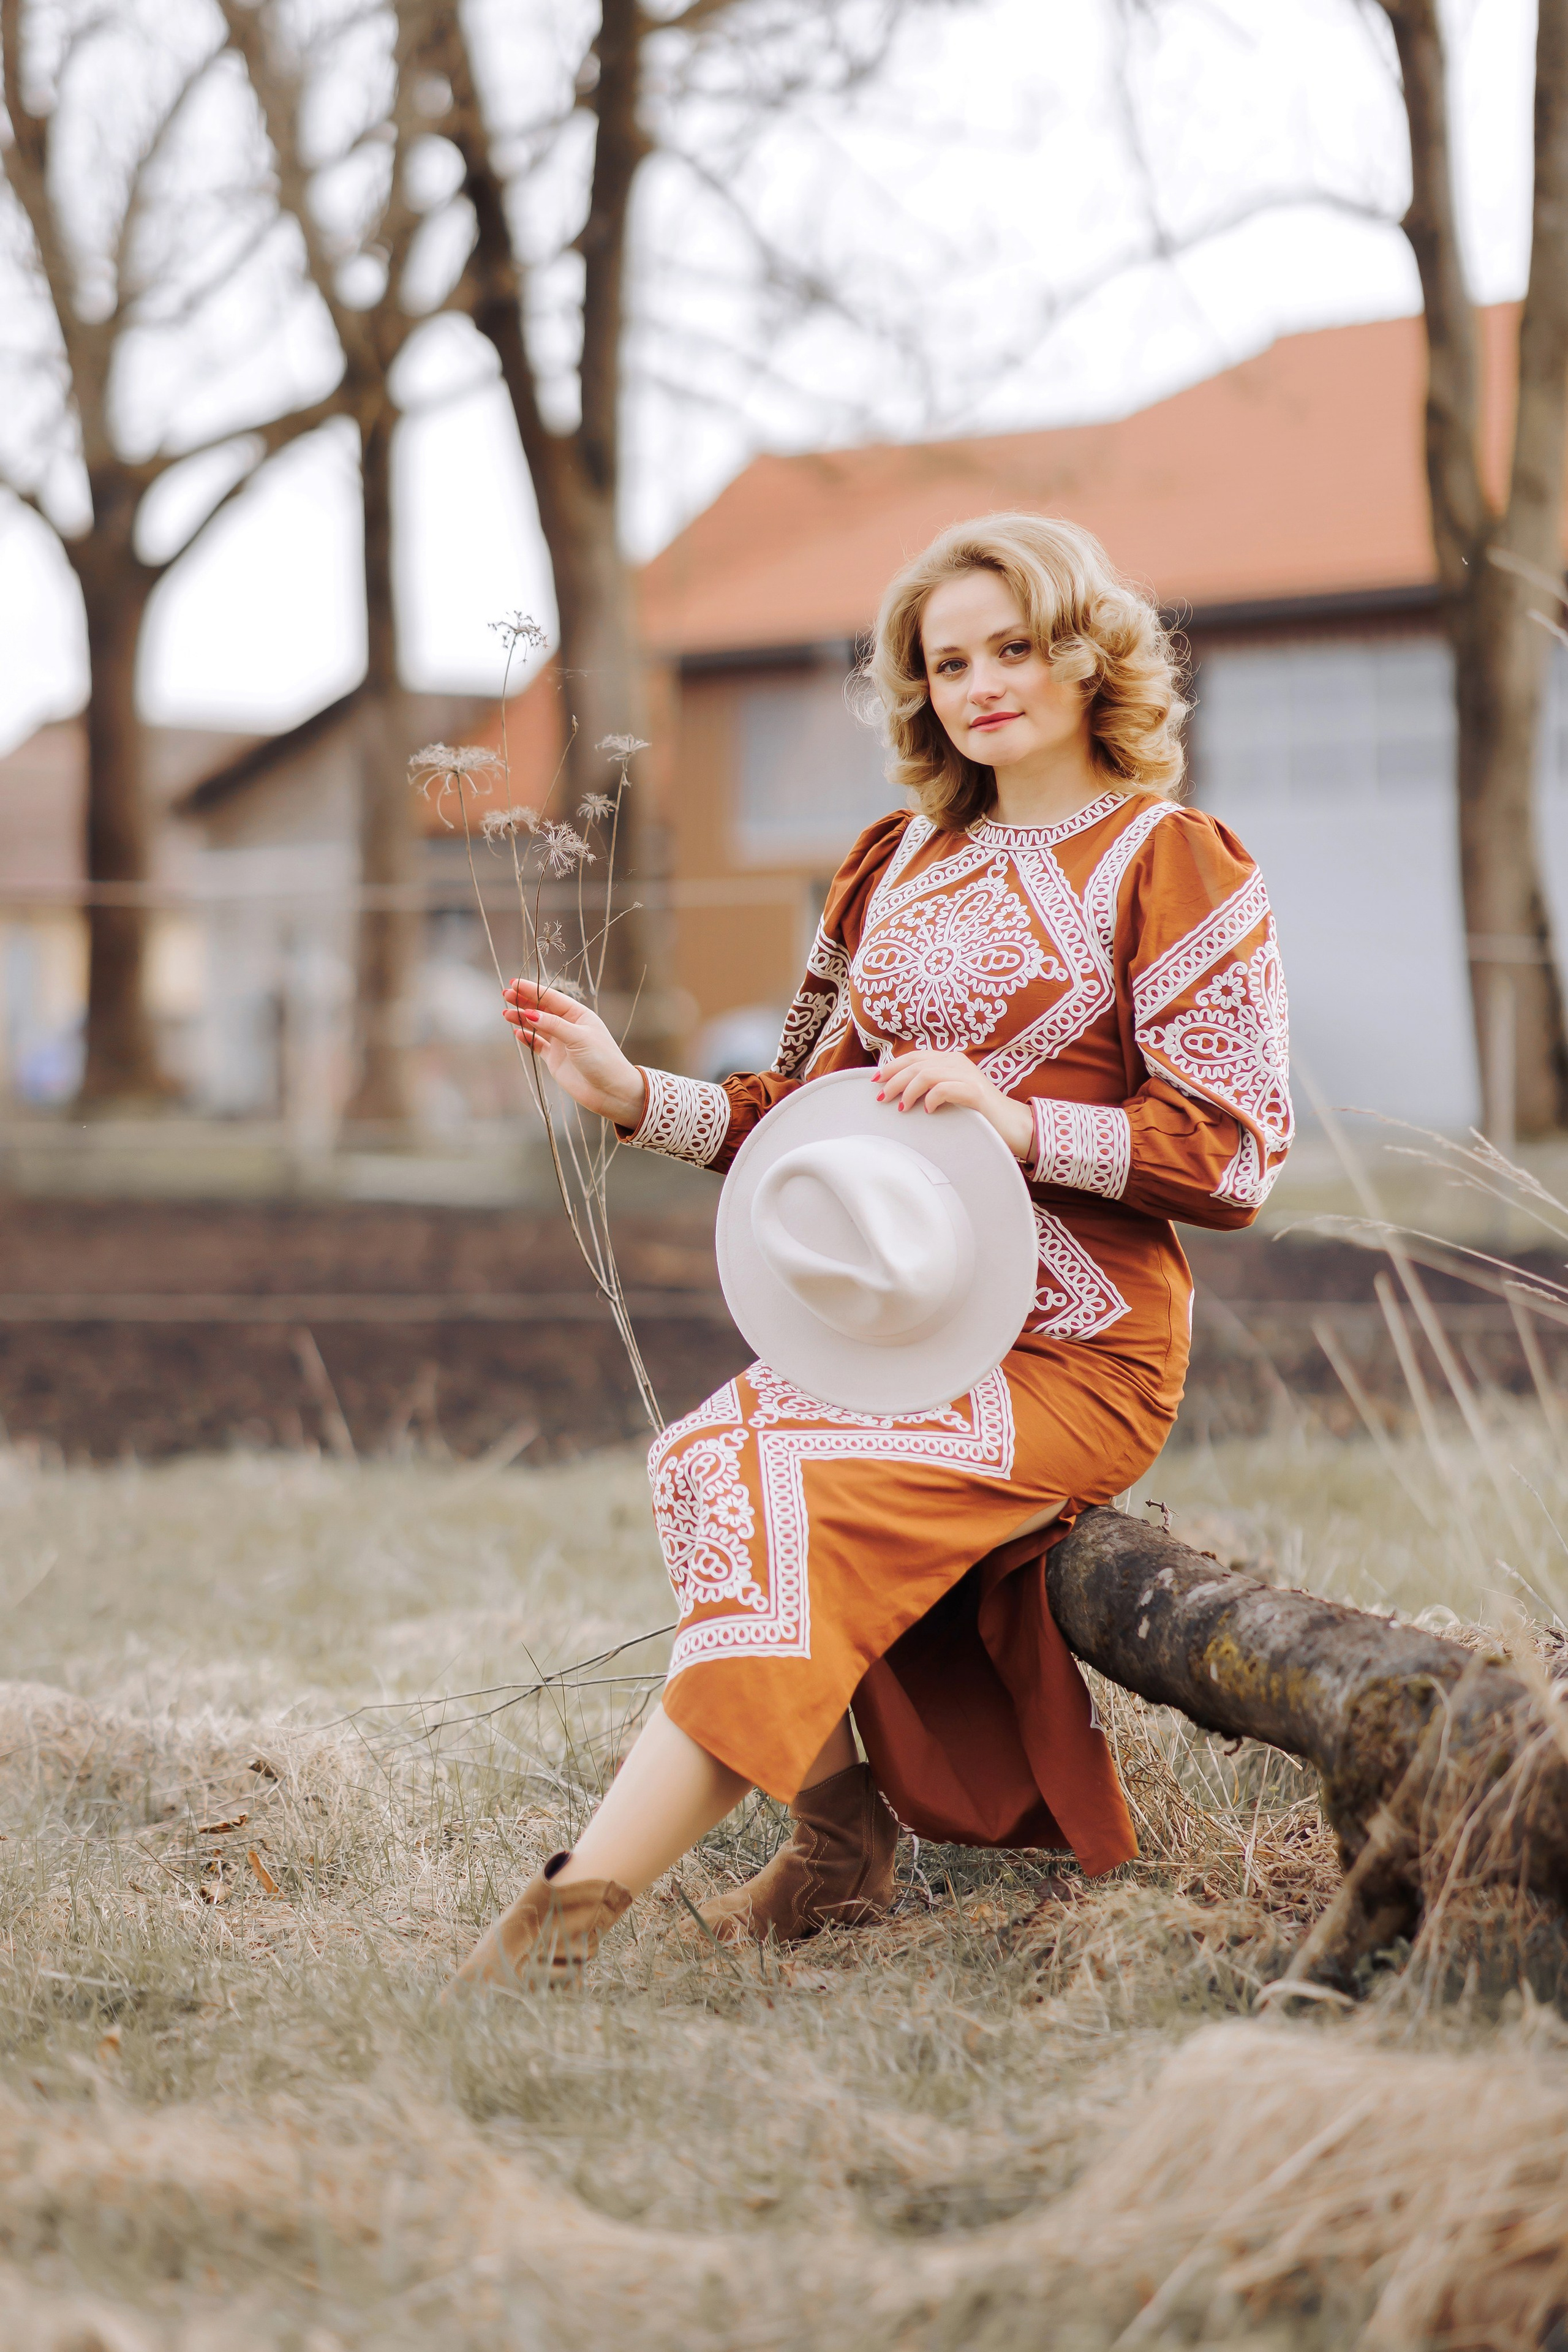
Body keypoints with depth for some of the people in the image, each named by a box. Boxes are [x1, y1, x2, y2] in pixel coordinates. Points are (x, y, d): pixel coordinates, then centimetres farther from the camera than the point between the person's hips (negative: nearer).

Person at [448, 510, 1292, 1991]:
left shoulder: (1169, 863, -1)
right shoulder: (896, 863, 18)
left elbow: (1238, 1154, -7)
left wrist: (1017, 1119, -19)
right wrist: (637, 1100, 4)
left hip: (1072, 1351, -6)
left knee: (784, 1493, -28)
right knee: (703, 1462, -24)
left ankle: (580, 1904, -32)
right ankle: (839, 1845, -14)